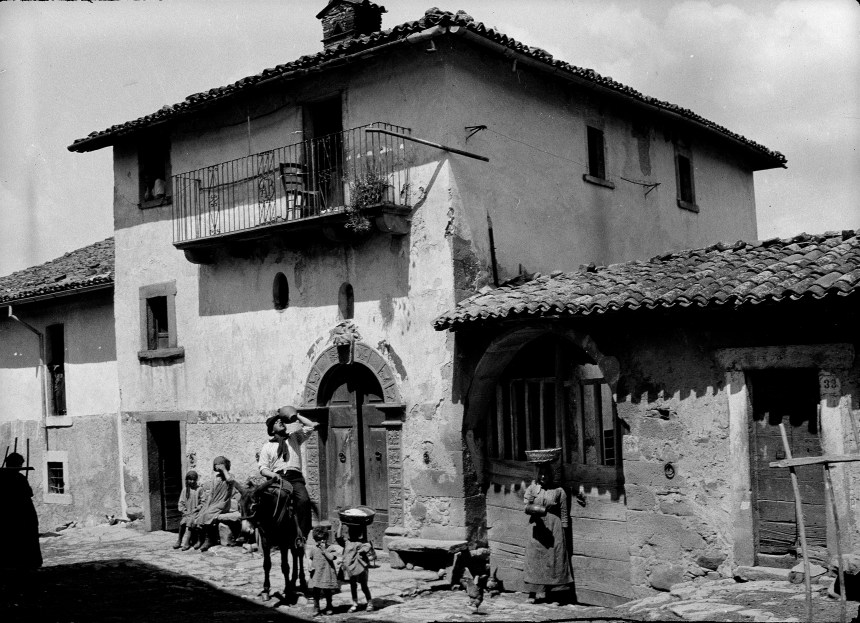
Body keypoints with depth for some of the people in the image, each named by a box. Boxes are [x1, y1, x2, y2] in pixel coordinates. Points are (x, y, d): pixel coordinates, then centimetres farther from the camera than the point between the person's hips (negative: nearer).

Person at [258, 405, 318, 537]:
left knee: (304, 500, -28)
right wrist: (273, 475, -8)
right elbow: (263, 468, 12)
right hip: (276, 478, 0)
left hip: (295, 478, 0)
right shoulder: (267, 447, 19)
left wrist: (296, 416, 14)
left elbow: (312, 426, 14)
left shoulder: (295, 438, 22)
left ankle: (302, 537, -25)